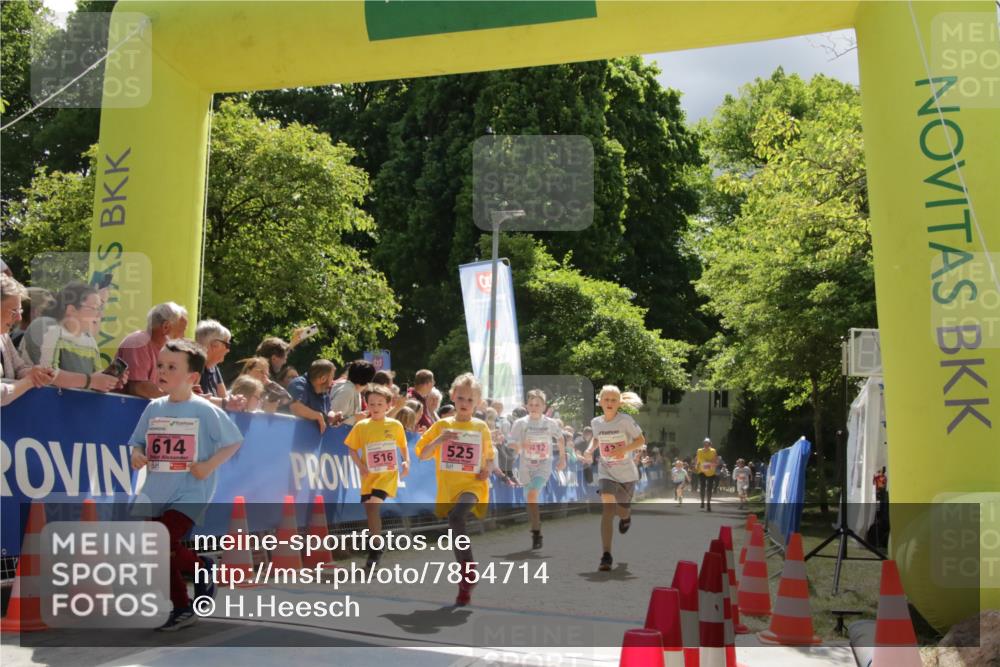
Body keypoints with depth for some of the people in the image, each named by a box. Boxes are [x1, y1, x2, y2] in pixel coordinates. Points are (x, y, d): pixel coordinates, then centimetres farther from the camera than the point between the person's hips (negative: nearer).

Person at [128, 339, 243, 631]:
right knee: (168, 553, 14)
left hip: (190, 494, -6)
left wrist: (209, 465, -16)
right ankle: (182, 608, 36)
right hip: (157, 495, 6)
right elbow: (138, 442, 13)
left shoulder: (205, 411, -10)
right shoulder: (154, 408, 4)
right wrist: (136, 454, -9)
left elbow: (234, 441, -5)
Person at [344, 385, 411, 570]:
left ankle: (375, 551, -6)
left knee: (373, 507, -20)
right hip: (369, 476, 3)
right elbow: (351, 448, 5)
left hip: (388, 474, -3)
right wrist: (360, 465, -9)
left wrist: (406, 461, -4)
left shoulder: (395, 425, 0)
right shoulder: (361, 426, 1)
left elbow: (403, 446, 12)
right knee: (370, 511, 7)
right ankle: (374, 551, 27)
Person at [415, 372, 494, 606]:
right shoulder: (442, 425, 6)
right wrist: (439, 440, -13)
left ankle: (469, 570, -18)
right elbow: (422, 455, 3)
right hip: (449, 488, 3)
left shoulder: (481, 427, 6)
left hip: (472, 485, -3)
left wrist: (487, 469, -3)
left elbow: (490, 456, 18)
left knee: (455, 518, -31)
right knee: (456, 527, 7)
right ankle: (466, 584, 22)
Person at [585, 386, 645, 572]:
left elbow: (641, 440, -9)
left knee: (622, 511, 14)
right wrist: (590, 449, 0)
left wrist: (624, 449, -24)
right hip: (606, 472, 1)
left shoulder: (625, 420, -13)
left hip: (627, 474, -1)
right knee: (607, 510, -18)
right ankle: (606, 555, -16)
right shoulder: (595, 422, -2)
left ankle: (626, 517, 56)